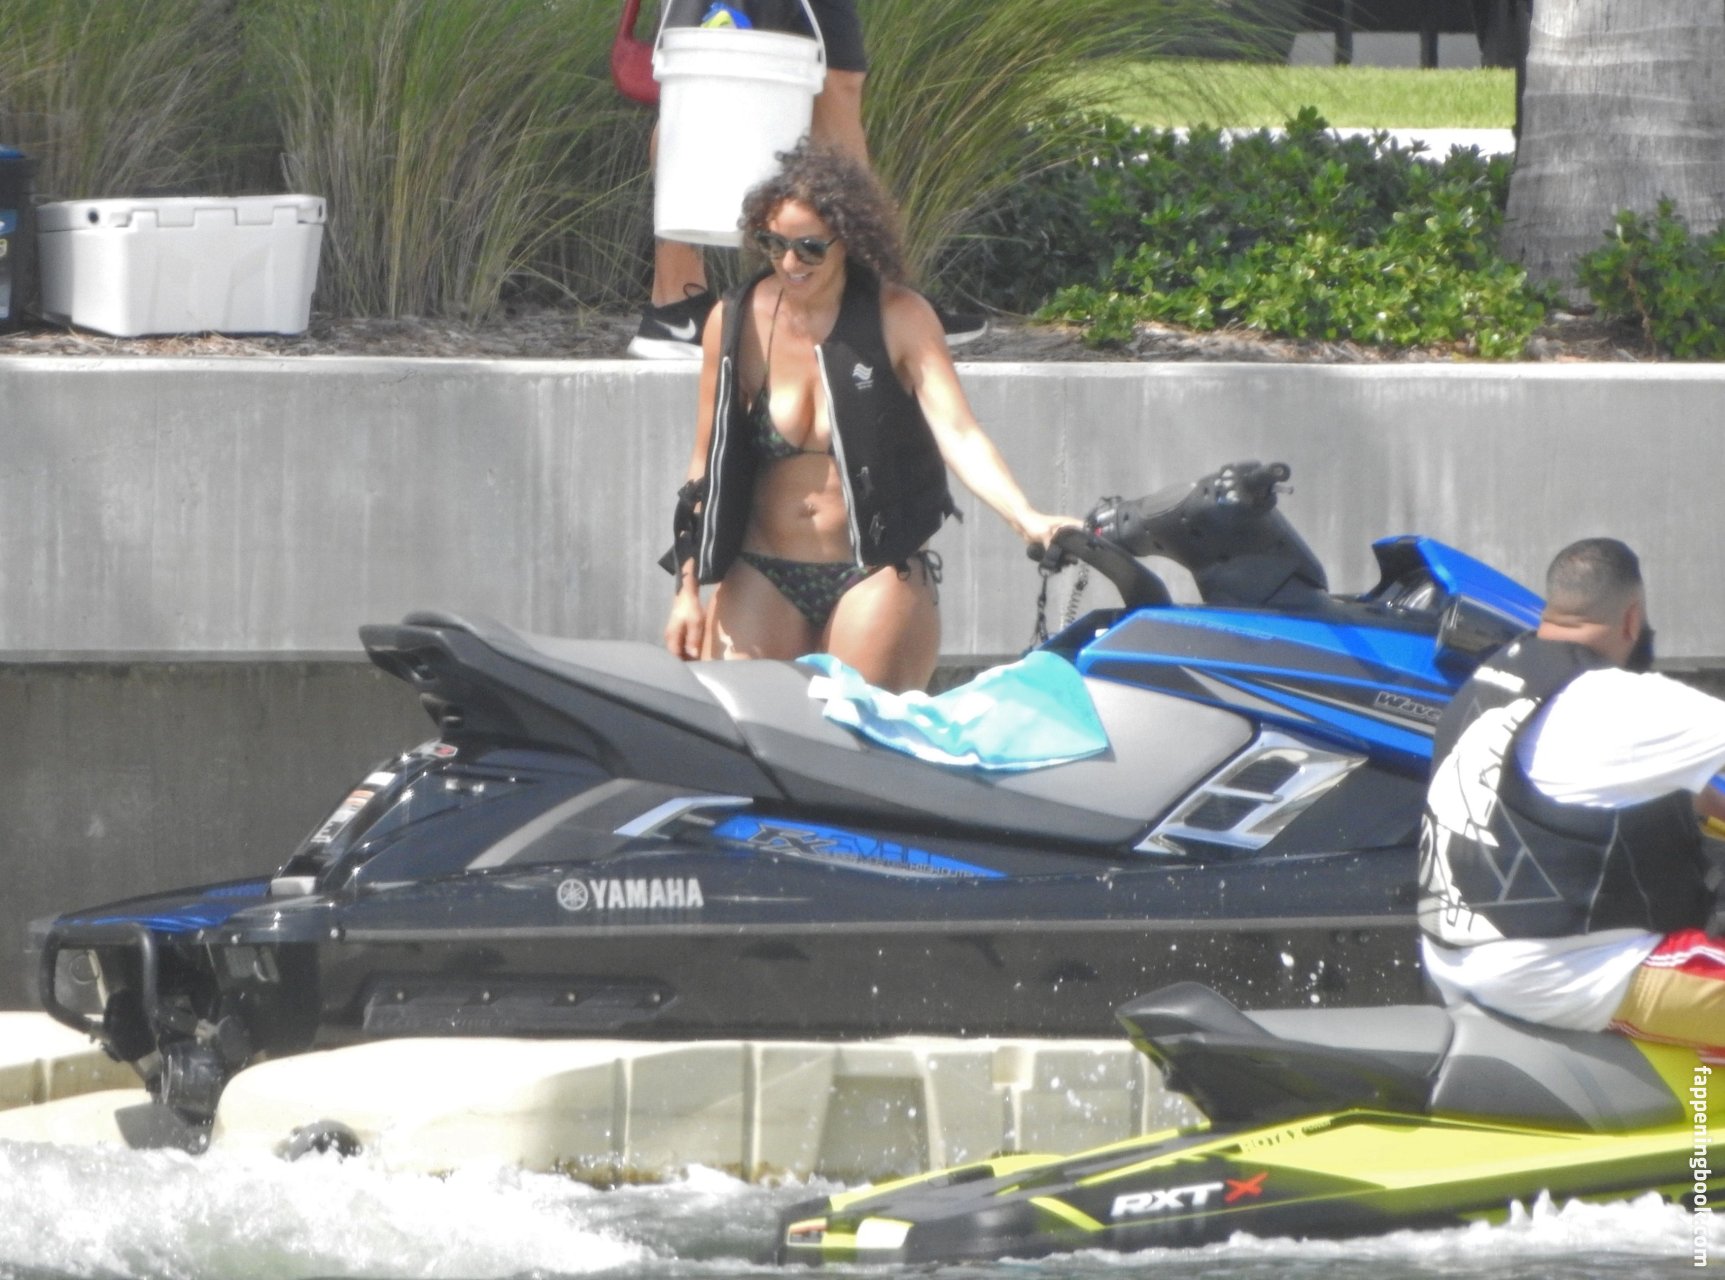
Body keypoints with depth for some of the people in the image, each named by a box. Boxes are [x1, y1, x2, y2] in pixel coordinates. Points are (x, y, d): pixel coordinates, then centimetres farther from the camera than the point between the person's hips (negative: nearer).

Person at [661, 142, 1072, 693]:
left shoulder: (899, 318, -7)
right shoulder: (736, 322, -1)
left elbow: (957, 432, -17)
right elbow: (708, 459, 5)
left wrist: (1027, 518, -33)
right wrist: (688, 589, 3)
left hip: (877, 575, -2)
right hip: (764, 578, 2)